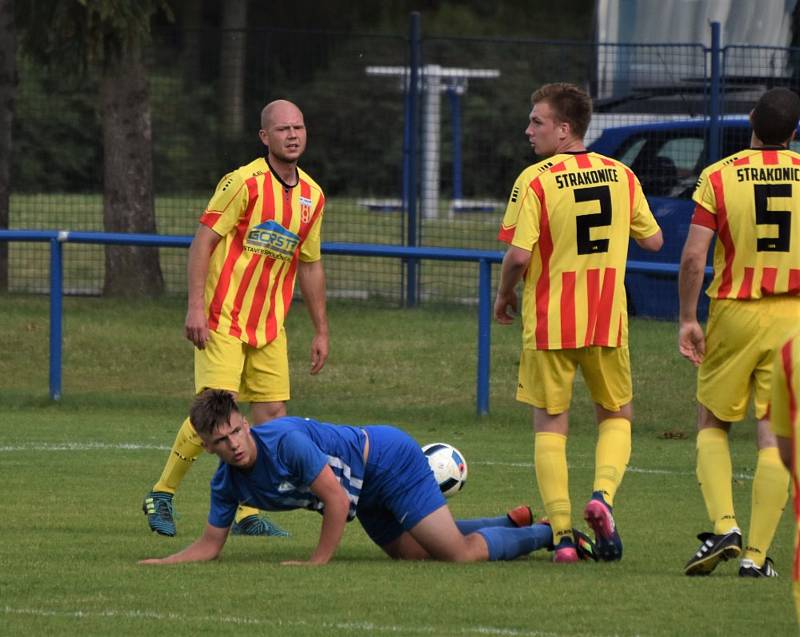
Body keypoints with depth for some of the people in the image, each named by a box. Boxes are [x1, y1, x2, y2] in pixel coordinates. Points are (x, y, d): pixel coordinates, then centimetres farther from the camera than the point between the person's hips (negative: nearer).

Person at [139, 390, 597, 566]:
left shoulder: (285, 441, -34)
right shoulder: (228, 484, -10)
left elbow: (336, 500, -31)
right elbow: (211, 544, 0)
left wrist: (319, 561, -27)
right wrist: (164, 563, -16)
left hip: (388, 458, -8)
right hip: (367, 495, 8)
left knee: (461, 552, -12)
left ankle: (551, 533, 12)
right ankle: (516, 523, 35)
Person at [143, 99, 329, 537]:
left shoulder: (312, 196, 9)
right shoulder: (244, 183, -11)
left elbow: (310, 266, 18)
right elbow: (203, 241, -12)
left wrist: (320, 331, 17)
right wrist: (196, 306, -20)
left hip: (269, 327, 6)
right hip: (222, 320, -6)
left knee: (272, 416, 0)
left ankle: (248, 514, 8)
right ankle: (161, 496, 2)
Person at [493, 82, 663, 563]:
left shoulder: (535, 181, -11)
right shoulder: (621, 175, 2)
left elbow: (519, 254, -17)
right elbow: (653, 240, 9)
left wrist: (505, 295, 2)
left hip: (549, 324, -3)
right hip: (608, 323, 3)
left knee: (551, 426, 8)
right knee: (616, 415, 19)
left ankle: (562, 532, -1)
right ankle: (603, 494, -8)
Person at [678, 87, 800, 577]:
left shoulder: (718, 177, -5)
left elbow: (694, 256, -10)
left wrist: (688, 318, -3)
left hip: (733, 315, -1)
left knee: (712, 425, 15)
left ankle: (723, 525, -5)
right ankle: (757, 554, 1)